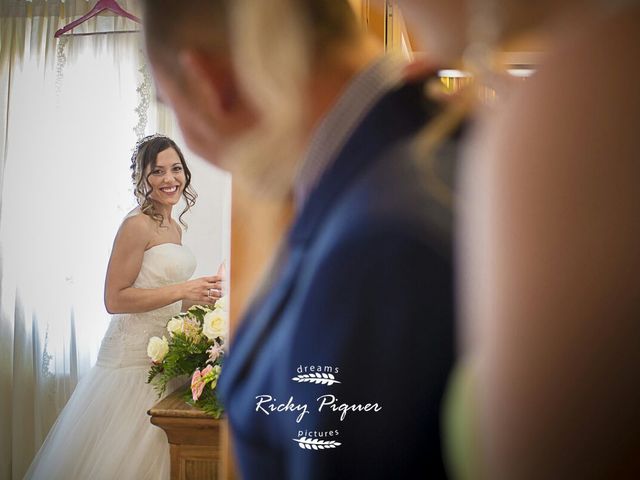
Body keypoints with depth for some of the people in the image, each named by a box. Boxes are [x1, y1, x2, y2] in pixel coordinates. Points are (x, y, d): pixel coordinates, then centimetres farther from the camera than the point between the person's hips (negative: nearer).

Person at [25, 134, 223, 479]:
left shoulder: (174, 227, 12)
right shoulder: (137, 224, -13)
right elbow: (115, 299, -19)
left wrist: (199, 296, 9)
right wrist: (182, 290, -21)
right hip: (134, 356, -8)